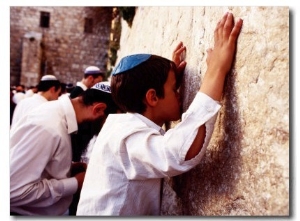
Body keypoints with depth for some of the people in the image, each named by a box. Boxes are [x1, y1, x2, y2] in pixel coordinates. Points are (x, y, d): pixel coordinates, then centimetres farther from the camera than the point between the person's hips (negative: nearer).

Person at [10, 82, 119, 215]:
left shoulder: (59, 110, -2)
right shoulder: (48, 127, -30)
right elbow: (13, 191, -31)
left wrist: (69, 167, -4)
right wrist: (75, 184, -22)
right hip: (26, 213, -8)